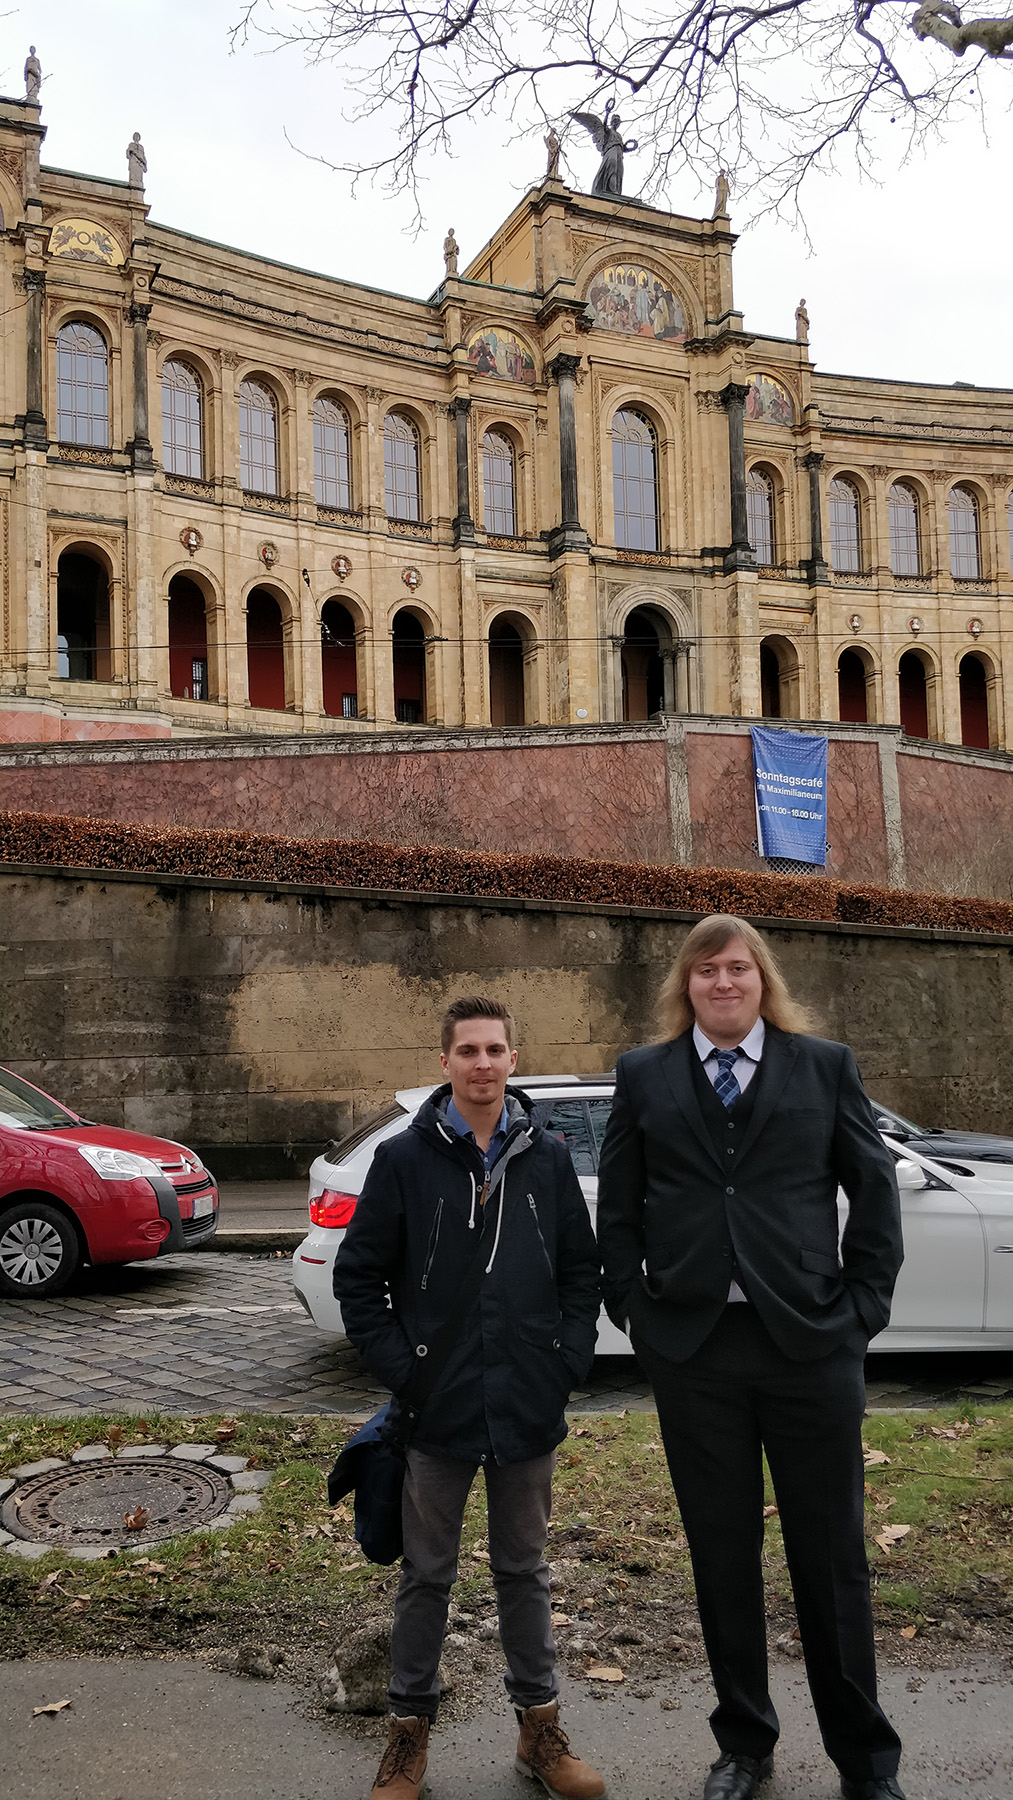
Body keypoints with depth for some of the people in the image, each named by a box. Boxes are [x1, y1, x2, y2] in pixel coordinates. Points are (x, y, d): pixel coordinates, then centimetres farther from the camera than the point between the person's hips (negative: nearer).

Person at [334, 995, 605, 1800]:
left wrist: (568, 1362, -2)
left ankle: (540, 1726, 31)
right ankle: (410, 1731, 28)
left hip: (528, 1407, 2)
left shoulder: (547, 1158, 2)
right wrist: (400, 1368, -8)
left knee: (525, 1571, 16)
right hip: (437, 1406, -2)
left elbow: (582, 1270, 8)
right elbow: (359, 1276, -2)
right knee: (427, 1574, 12)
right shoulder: (405, 1158, -5)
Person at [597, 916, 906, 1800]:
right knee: (722, 1557, 13)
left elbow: (874, 1190, 5)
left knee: (833, 1557, 9)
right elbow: (617, 1208, 8)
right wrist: (638, 1312, 1)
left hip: (811, 1343, -1)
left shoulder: (826, 1065, 3)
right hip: (691, 1348, 1)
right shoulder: (644, 1077, 5)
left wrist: (864, 1309, -1)